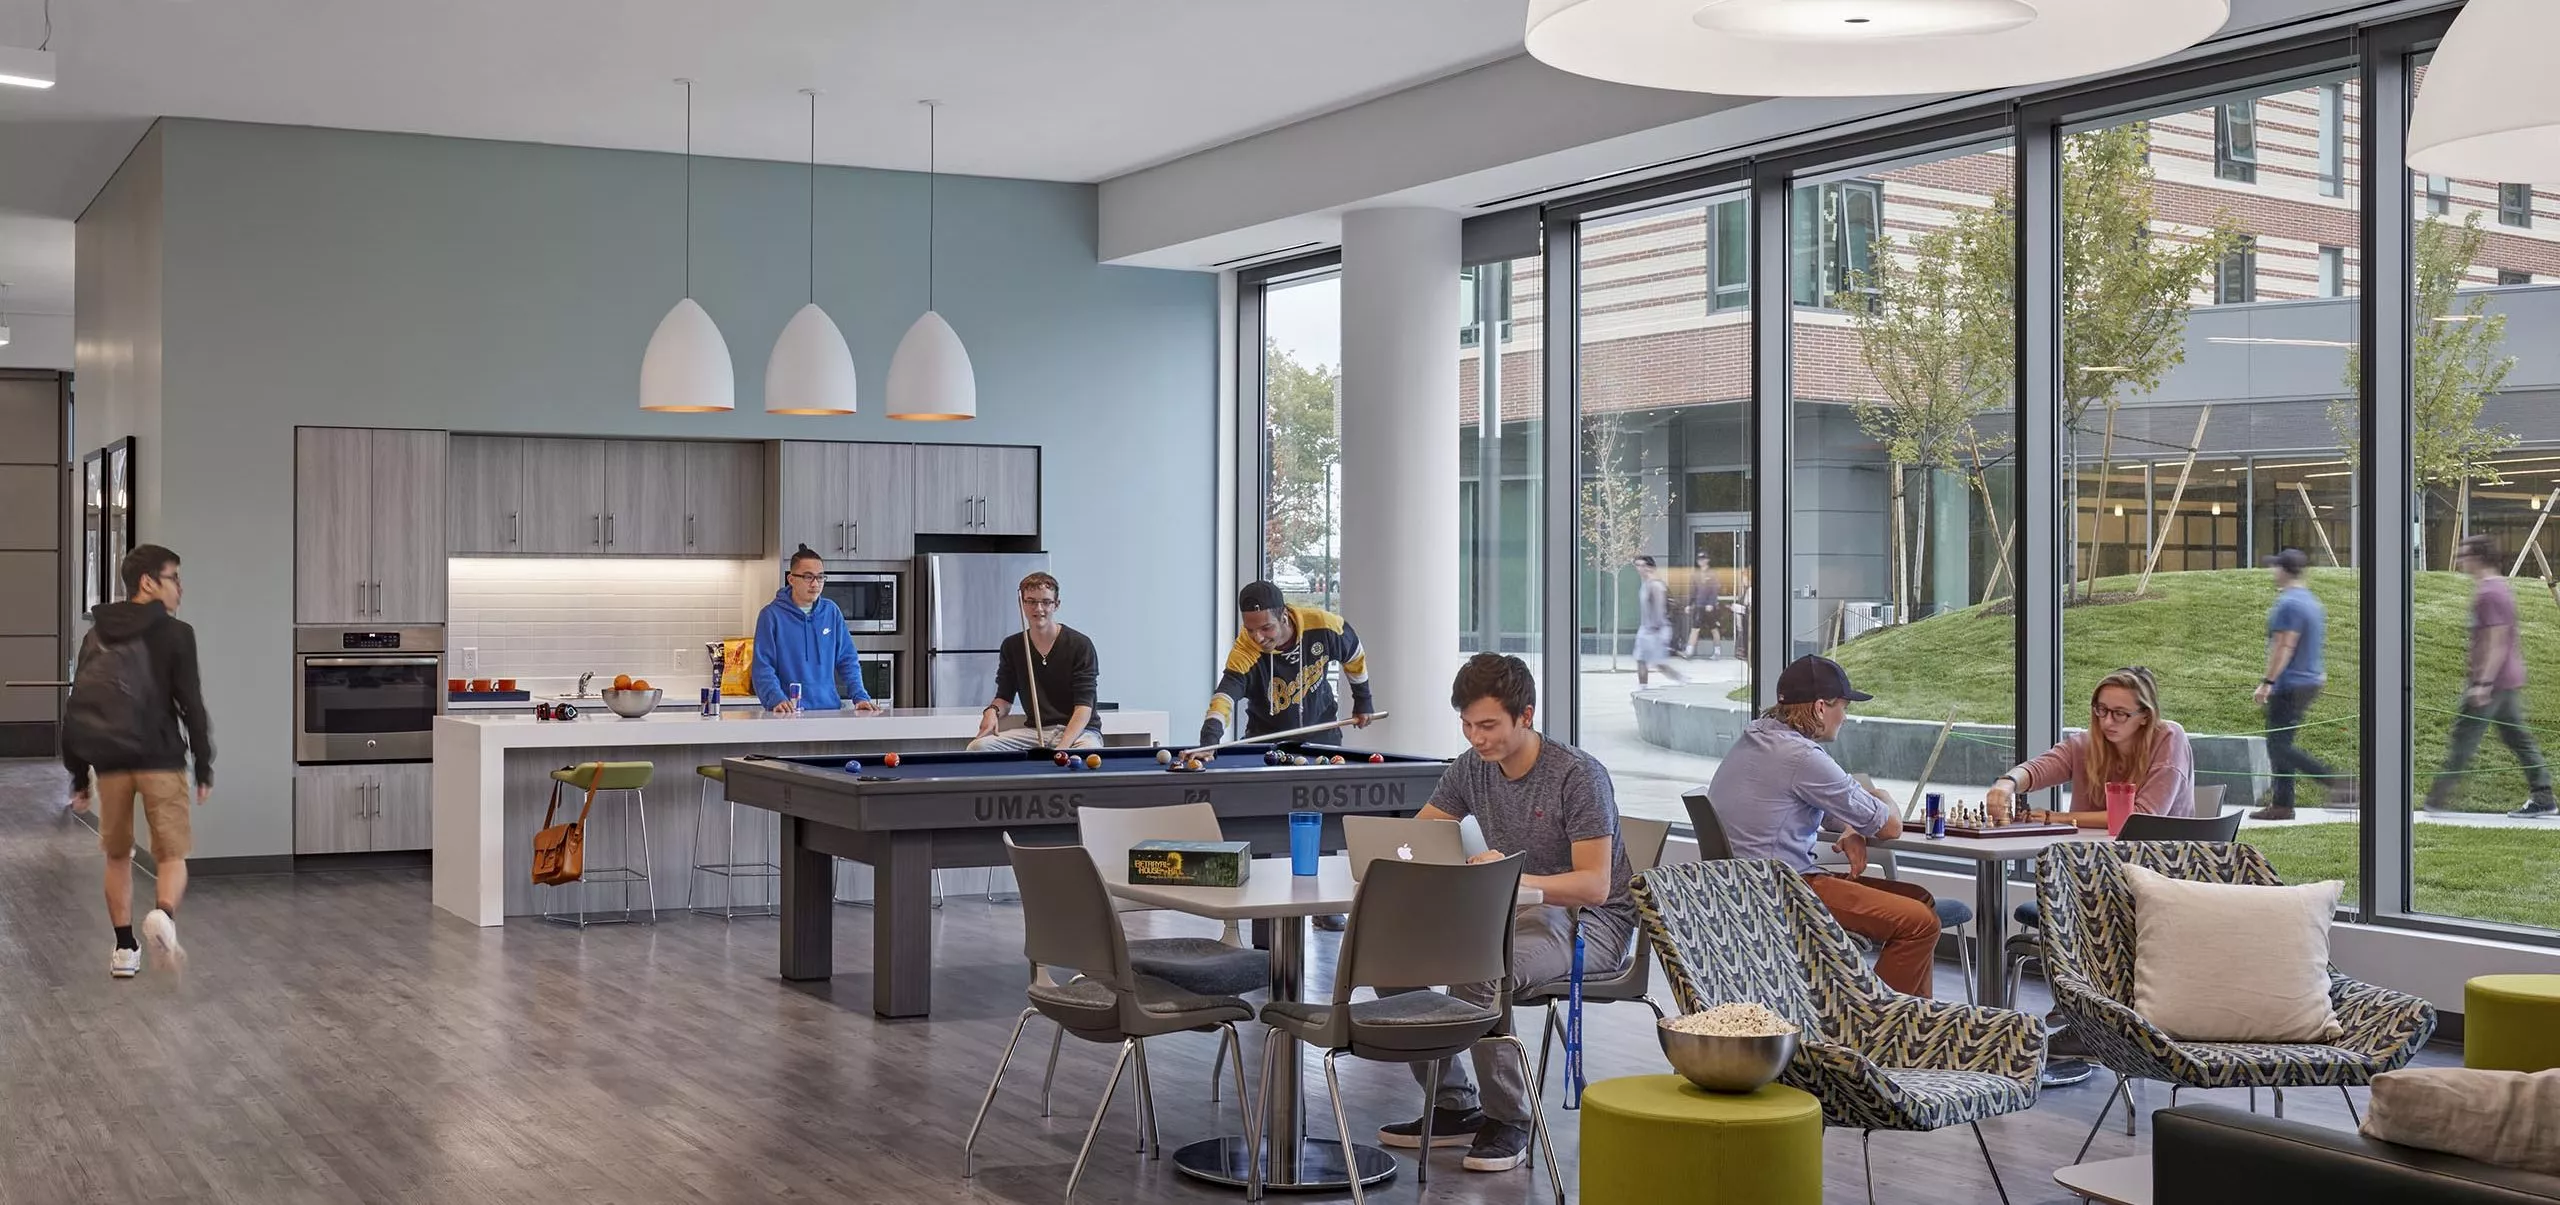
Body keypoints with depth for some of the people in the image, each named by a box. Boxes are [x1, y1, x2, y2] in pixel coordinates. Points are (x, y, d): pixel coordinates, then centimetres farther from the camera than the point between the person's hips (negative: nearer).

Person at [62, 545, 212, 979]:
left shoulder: (97, 636, 12)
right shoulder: (175, 633, -2)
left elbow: (75, 710, 12)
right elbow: (192, 704, -7)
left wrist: (78, 777, 15)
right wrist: (204, 769, -1)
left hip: (109, 763, 4)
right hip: (160, 760, -4)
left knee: (118, 856, 17)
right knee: (171, 856, 2)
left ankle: (124, 949, 16)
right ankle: (163, 915, -28)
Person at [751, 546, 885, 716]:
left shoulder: (831, 611, 13)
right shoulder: (771, 615, 1)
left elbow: (848, 660, 16)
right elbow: (763, 668, -4)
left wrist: (860, 697, 3)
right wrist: (777, 700, -20)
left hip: (829, 709, 3)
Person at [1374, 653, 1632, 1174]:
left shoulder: (1579, 775, -16)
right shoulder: (1472, 768, 4)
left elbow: (1595, 884, -23)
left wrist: (1515, 879, -39)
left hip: (1588, 920, -7)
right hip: (1511, 912, 7)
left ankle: (1509, 1121, -15)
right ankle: (1453, 1107, 0)